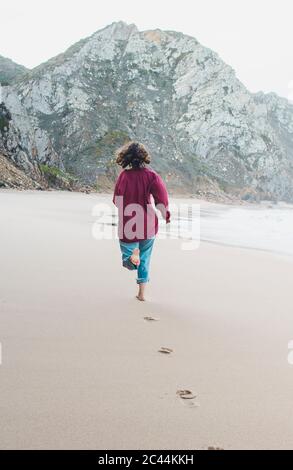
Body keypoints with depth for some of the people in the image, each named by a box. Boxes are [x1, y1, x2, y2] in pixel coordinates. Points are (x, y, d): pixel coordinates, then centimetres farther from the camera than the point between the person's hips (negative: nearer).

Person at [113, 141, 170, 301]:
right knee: (145, 259, 18)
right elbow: (161, 195, -20)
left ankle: (133, 254, -25)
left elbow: (116, 201, -1)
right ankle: (142, 293, 21)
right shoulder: (151, 175, -8)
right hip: (148, 225, 1)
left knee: (127, 260, 11)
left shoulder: (123, 175, -7)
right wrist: (166, 216, -13)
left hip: (127, 225, -1)